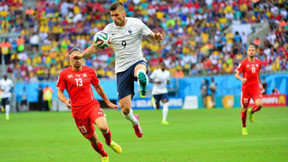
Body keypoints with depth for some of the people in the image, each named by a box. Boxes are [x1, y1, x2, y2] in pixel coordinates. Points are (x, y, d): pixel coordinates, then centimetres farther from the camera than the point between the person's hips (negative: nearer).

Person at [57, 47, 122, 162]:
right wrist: (65, 101, -18)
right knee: (93, 140, 3)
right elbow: (59, 92, 3)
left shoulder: (90, 71, 7)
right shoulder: (64, 74, 0)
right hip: (78, 110, 0)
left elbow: (97, 87, 20)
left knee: (103, 127, -28)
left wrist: (108, 102, 25)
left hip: (92, 105, 0)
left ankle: (109, 142, 8)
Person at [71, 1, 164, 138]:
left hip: (137, 62, -2)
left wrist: (157, 37, -23)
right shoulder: (109, 29, 3)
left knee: (140, 72, -46)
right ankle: (135, 122, 29)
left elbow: (153, 36, 2)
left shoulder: (136, 23, -3)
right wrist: (81, 55, -7)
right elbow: (96, 46, 9)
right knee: (125, 109, 0)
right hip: (122, 70, 2)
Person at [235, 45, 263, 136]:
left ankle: (251, 112, 14)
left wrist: (260, 84, 24)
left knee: (259, 104, -21)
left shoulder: (258, 62, 6)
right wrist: (242, 79, -27)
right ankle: (244, 128, 24)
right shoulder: (243, 63, -6)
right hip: (246, 88, -2)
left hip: (256, 87, 2)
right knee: (244, 109, 3)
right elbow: (236, 75, -6)